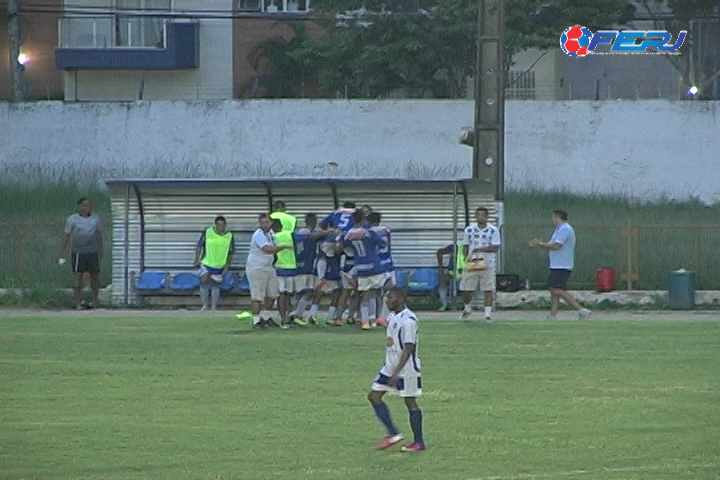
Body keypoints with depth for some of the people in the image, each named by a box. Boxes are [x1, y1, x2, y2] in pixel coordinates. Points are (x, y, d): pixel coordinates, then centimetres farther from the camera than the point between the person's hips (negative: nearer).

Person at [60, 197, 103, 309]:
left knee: (95, 275, 6)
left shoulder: (96, 218, 10)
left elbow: (99, 235, 20)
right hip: (78, 252, -3)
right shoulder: (72, 219, 0)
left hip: (93, 252, 3)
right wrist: (62, 254, 1)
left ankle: (95, 300, 22)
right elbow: (66, 237, 2)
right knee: (78, 276, -7)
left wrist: (101, 250, 21)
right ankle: (78, 302, -5)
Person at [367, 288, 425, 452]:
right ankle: (393, 433, 7)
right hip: (390, 366, 9)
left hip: (406, 369, -9)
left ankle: (419, 442, 7)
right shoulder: (391, 317, 9)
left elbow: (408, 348, -23)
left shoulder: (408, 320, -19)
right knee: (374, 396, 4)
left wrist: (396, 373, -26)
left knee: (410, 402, -1)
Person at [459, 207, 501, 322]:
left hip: (487, 264, -2)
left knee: (488, 290, -6)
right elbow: (465, 247, 11)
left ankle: (488, 313, -1)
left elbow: (496, 248, -9)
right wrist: (467, 257, -7)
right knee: (466, 290, 4)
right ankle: (467, 309, 29)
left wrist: (479, 249, -17)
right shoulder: (469, 230, 8)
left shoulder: (493, 230, -1)